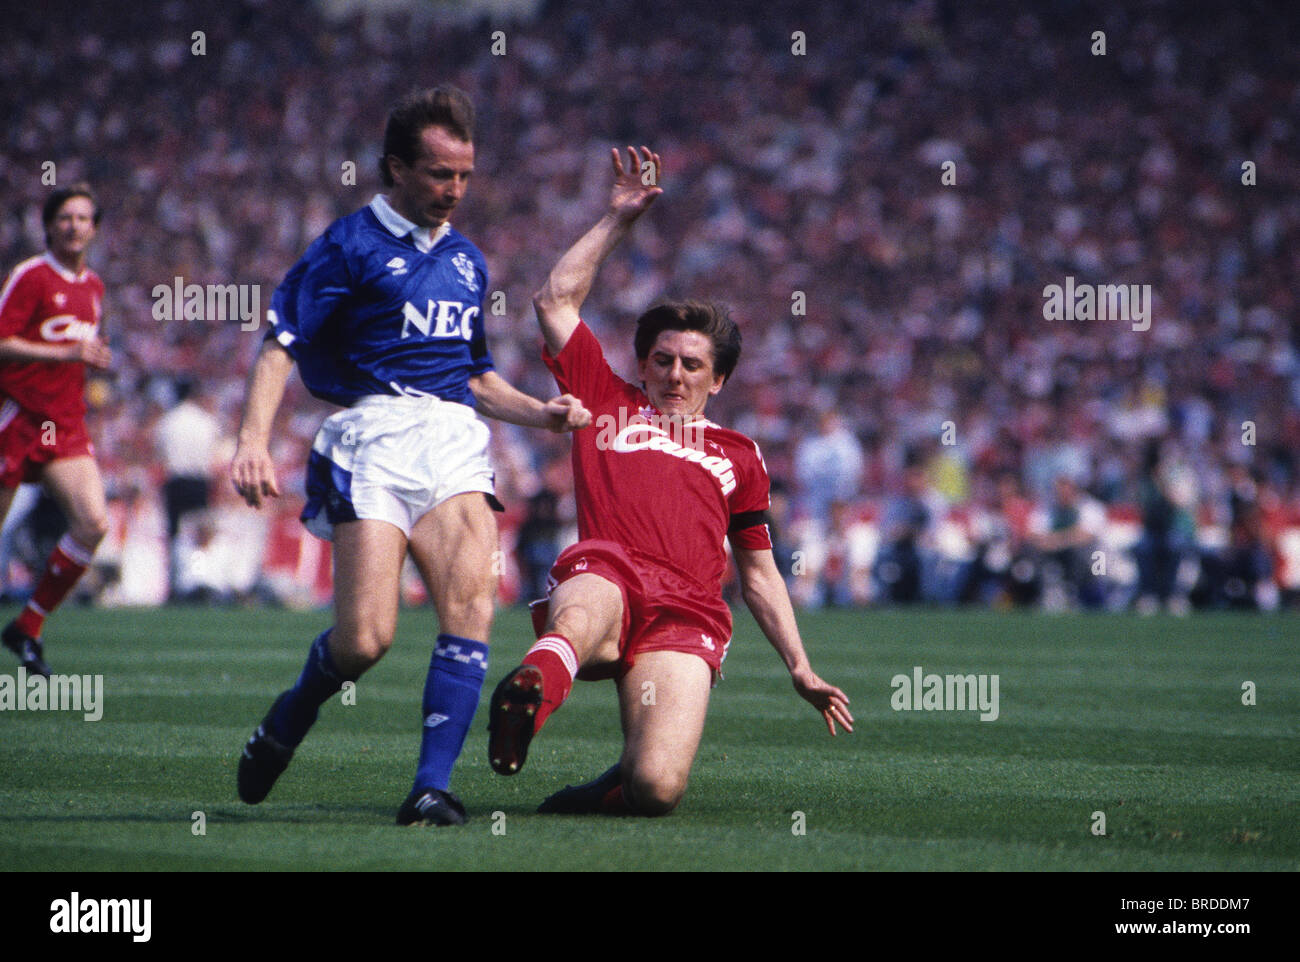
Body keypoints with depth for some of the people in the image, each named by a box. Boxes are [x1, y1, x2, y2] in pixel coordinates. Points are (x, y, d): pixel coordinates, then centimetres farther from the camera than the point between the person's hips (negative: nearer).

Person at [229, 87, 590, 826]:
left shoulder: (467, 260, 23)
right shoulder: (350, 245, 3)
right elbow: (281, 346, -4)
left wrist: (542, 413, 14)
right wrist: (254, 439, -18)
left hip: (455, 444, 5)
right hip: (374, 435, -5)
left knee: (470, 598, -21)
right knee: (366, 638, -14)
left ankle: (434, 786, -23)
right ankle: (285, 727, 19)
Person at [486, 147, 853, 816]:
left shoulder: (737, 455, 32)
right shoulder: (608, 406, 29)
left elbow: (759, 571, 33)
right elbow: (555, 301, 25)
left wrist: (799, 668, 24)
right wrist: (618, 219, 26)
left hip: (686, 617, 1)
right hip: (605, 576, -1)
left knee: (658, 788, -26)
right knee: (582, 612, -45)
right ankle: (532, 690, -76)